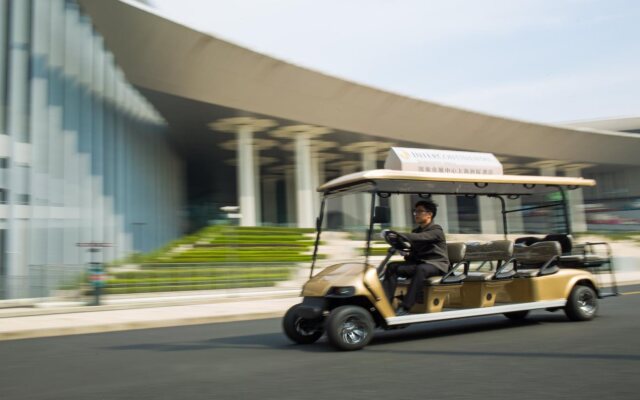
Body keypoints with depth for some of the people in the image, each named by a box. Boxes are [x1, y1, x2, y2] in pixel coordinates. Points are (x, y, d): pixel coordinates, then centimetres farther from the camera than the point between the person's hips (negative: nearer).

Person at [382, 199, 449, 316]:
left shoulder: (436, 230, -7)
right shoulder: (416, 231, 16)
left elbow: (419, 238, -27)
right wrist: (407, 254, -10)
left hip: (437, 264, -7)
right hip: (419, 263, 7)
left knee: (421, 269, -40)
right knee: (392, 266, -15)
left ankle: (404, 308, -42)